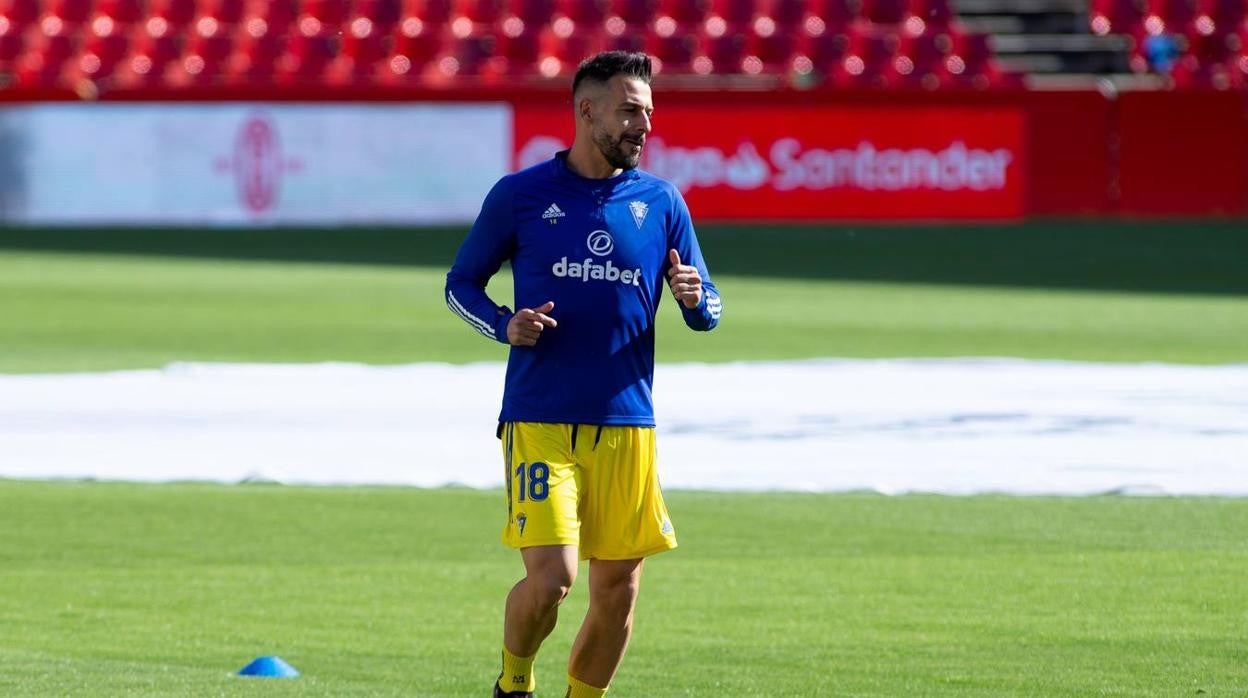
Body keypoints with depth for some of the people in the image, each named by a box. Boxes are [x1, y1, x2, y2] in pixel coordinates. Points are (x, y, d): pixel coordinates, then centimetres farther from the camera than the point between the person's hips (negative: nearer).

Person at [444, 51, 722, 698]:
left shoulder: (660, 202, 8)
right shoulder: (519, 195, 2)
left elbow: (707, 311, 13)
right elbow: (459, 283, 12)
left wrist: (696, 299, -11)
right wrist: (504, 325, -8)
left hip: (626, 425, 3)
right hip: (539, 420, -3)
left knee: (618, 589, 4)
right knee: (550, 577, -15)